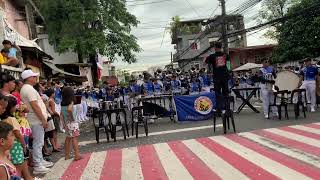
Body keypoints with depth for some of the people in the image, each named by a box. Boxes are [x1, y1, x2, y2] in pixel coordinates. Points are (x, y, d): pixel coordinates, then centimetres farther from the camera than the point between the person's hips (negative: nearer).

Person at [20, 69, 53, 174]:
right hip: (37, 120, -10)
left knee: (39, 142, 18)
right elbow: (35, 106, -22)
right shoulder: (29, 89, -16)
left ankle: (40, 161, 28)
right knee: (38, 143, -4)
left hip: (36, 119, 10)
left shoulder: (25, 88, 16)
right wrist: (43, 120, -19)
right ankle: (37, 166, 3)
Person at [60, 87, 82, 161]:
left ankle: (67, 155, 21)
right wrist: (72, 117, -20)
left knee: (68, 138, 14)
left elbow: (61, 114, 11)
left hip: (66, 123, 7)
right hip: (72, 122, -7)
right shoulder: (70, 102, -13)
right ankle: (77, 155, -2)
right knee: (74, 138, -4)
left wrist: (64, 123, 17)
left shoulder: (62, 103, 8)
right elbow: (69, 109, -33)